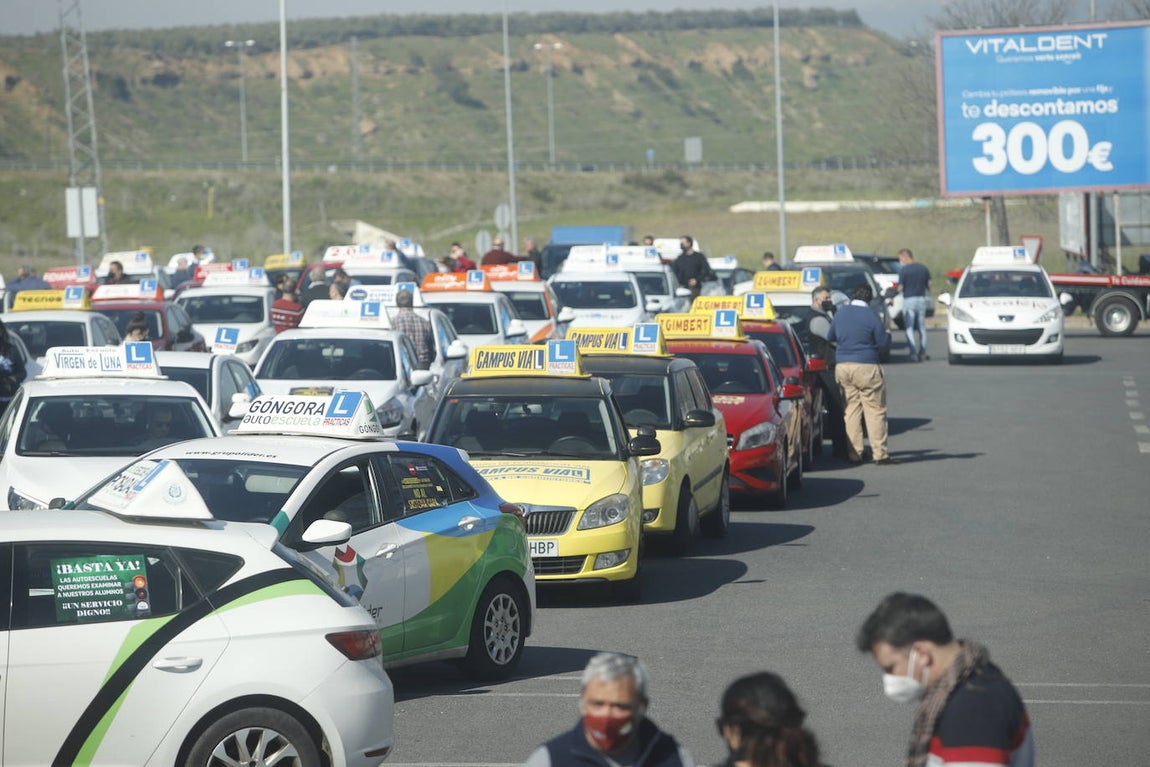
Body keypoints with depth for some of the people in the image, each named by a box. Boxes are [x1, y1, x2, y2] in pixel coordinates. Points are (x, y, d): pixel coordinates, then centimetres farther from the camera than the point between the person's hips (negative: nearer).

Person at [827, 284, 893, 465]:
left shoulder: (840, 313, 7)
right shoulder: (870, 316, -9)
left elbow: (830, 337, 19)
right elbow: (883, 341, -5)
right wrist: (887, 334, 16)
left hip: (842, 367, 5)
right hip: (866, 368, -5)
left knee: (850, 411, 10)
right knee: (875, 411, 0)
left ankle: (853, 454, 7)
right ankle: (879, 454, -3)